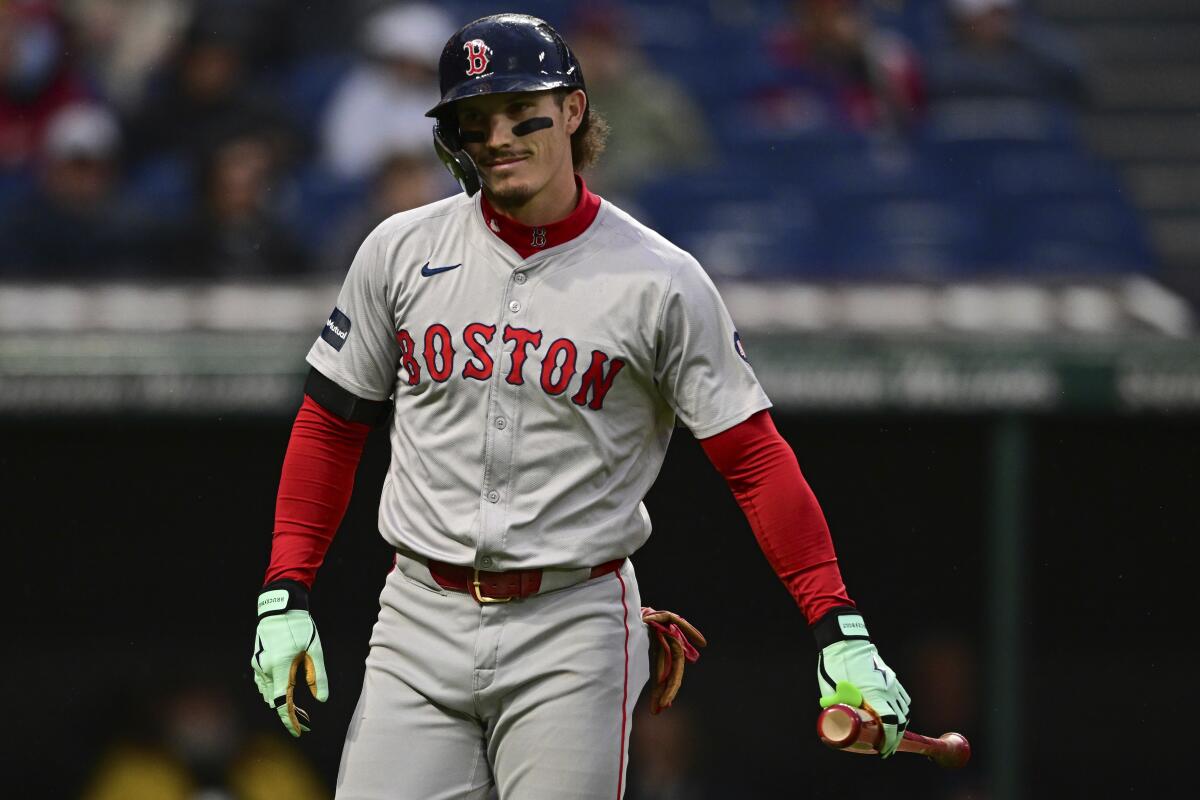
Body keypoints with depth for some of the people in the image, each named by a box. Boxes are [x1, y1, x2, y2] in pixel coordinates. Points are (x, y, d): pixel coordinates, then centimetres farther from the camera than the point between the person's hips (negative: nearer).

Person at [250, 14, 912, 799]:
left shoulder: (662, 282, -4)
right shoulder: (401, 252, 5)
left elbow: (755, 458, -4)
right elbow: (330, 423, 13)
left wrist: (841, 630, -12)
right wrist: (286, 594, 5)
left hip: (574, 632, -2)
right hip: (420, 619, 3)